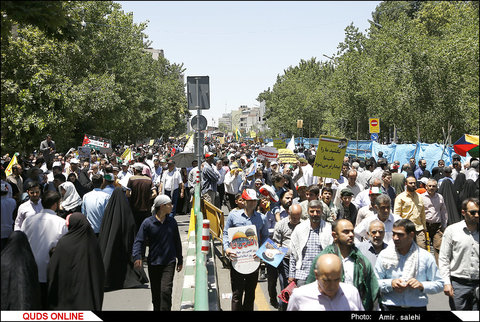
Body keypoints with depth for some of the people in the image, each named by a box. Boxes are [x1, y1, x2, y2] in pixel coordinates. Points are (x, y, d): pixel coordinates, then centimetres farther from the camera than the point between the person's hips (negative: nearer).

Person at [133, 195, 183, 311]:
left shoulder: (172, 222, 3)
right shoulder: (148, 223, -6)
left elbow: (177, 242, 13)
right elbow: (139, 241, -5)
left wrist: (180, 260, 17)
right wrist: (137, 256, -22)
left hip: (169, 263, 0)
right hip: (153, 263, 0)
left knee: (166, 290, -15)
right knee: (156, 292, 12)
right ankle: (157, 309, 31)